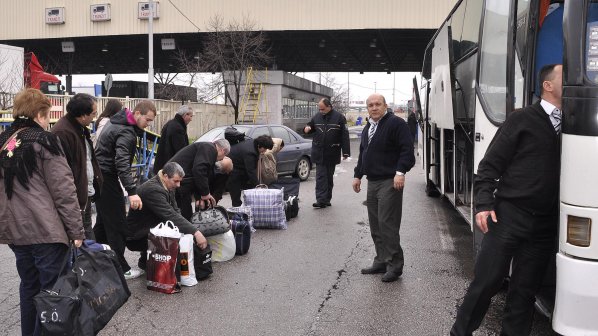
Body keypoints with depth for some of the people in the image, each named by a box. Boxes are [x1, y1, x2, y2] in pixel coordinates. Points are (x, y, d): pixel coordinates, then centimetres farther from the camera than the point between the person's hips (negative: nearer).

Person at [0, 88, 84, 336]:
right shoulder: (44, 142, -10)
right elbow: (64, 191, -14)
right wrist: (77, 230, -10)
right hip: (46, 230, -7)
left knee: (29, 286, 18)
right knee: (52, 289, 2)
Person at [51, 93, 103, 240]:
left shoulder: (81, 128, 12)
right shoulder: (62, 133, -21)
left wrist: (95, 186, 18)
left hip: (86, 195, 10)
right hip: (74, 199, -10)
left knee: (88, 236, 18)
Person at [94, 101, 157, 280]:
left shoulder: (116, 122, 10)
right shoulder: (126, 133, -21)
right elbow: (122, 162, -33)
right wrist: (132, 191, -41)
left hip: (100, 176, 10)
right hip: (108, 179, -10)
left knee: (104, 220, 19)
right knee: (117, 224, -4)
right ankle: (120, 268, 2)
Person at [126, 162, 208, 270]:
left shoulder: (168, 186, 3)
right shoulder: (152, 189, -28)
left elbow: (175, 211, 2)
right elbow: (171, 216, -35)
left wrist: (192, 231, -14)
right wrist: (195, 233, -39)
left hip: (152, 230, 10)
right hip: (136, 237, -10)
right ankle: (145, 262, -3)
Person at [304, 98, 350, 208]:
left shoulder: (339, 118, -4)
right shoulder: (317, 117, 6)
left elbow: (344, 136, -6)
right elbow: (310, 126, 22)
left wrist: (346, 152, -10)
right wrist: (307, 128, -4)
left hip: (332, 153, -2)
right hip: (319, 153, 2)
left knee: (329, 177, 9)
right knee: (320, 177, -5)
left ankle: (326, 199, 18)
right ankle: (321, 200, -7)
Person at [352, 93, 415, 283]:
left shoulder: (395, 123, -9)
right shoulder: (367, 128, 19)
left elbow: (407, 149, -16)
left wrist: (400, 172, -23)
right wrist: (358, 175, 23)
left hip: (389, 182, -9)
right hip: (372, 182, 9)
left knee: (387, 225, -9)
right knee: (375, 226, 12)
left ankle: (395, 266, -1)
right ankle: (381, 262, 22)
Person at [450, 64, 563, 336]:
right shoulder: (523, 119, -1)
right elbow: (490, 165, -4)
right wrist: (483, 204, -14)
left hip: (544, 224, 4)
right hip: (508, 215, -4)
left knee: (525, 290, 10)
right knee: (486, 281, 1)